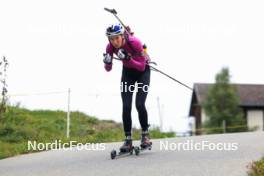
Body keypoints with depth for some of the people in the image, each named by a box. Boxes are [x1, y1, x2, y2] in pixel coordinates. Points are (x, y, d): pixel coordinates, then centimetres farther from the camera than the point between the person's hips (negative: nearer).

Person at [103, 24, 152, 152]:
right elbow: (108, 69, -9)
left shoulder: (134, 42, -33)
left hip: (142, 71, -4)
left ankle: (145, 134, 5)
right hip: (127, 72, 4)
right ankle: (128, 140, -2)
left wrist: (127, 58, -43)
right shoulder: (110, 47, -21)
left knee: (139, 104, -16)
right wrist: (107, 62, -31)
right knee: (126, 106, -8)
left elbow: (142, 66, -30)